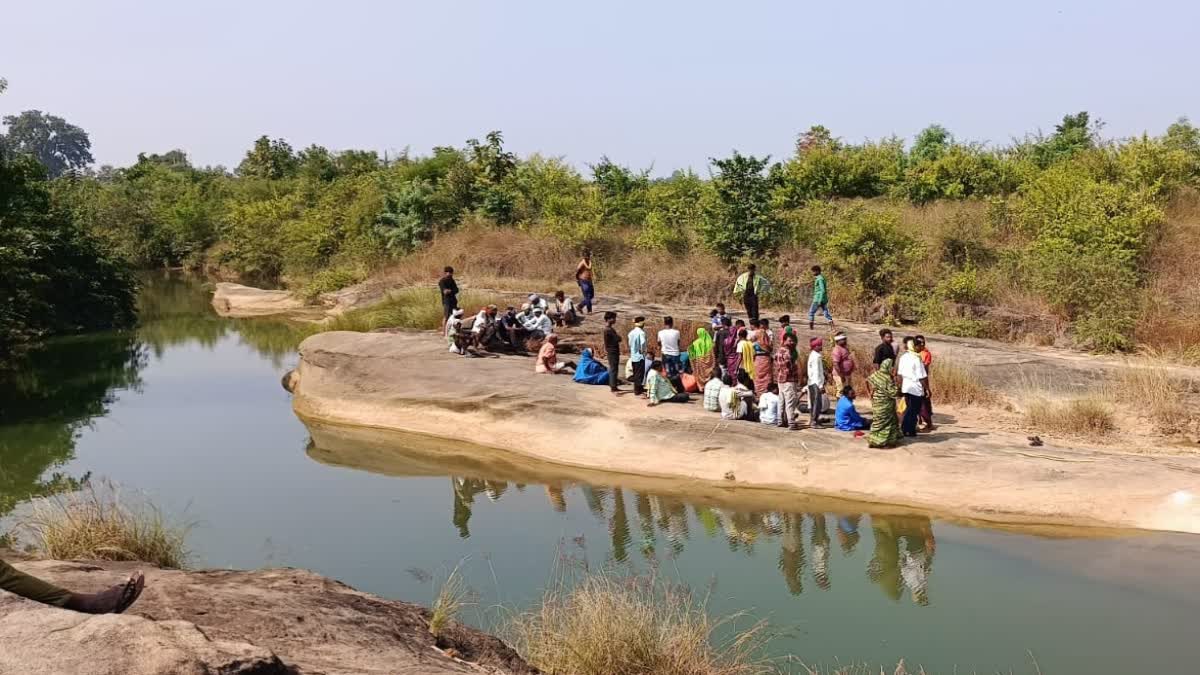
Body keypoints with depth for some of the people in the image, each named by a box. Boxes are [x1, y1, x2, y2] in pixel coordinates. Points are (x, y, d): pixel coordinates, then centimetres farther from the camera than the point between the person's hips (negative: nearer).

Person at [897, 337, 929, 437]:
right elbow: (921, 377, -15)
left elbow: (900, 374, 7)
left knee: (909, 409, 19)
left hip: (906, 387, 6)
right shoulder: (916, 358, -17)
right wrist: (927, 388, -6)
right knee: (914, 410, 6)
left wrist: (901, 386, 18)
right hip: (916, 388, -6)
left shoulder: (903, 357, 2)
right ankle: (910, 431, 12)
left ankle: (904, 428, 22)